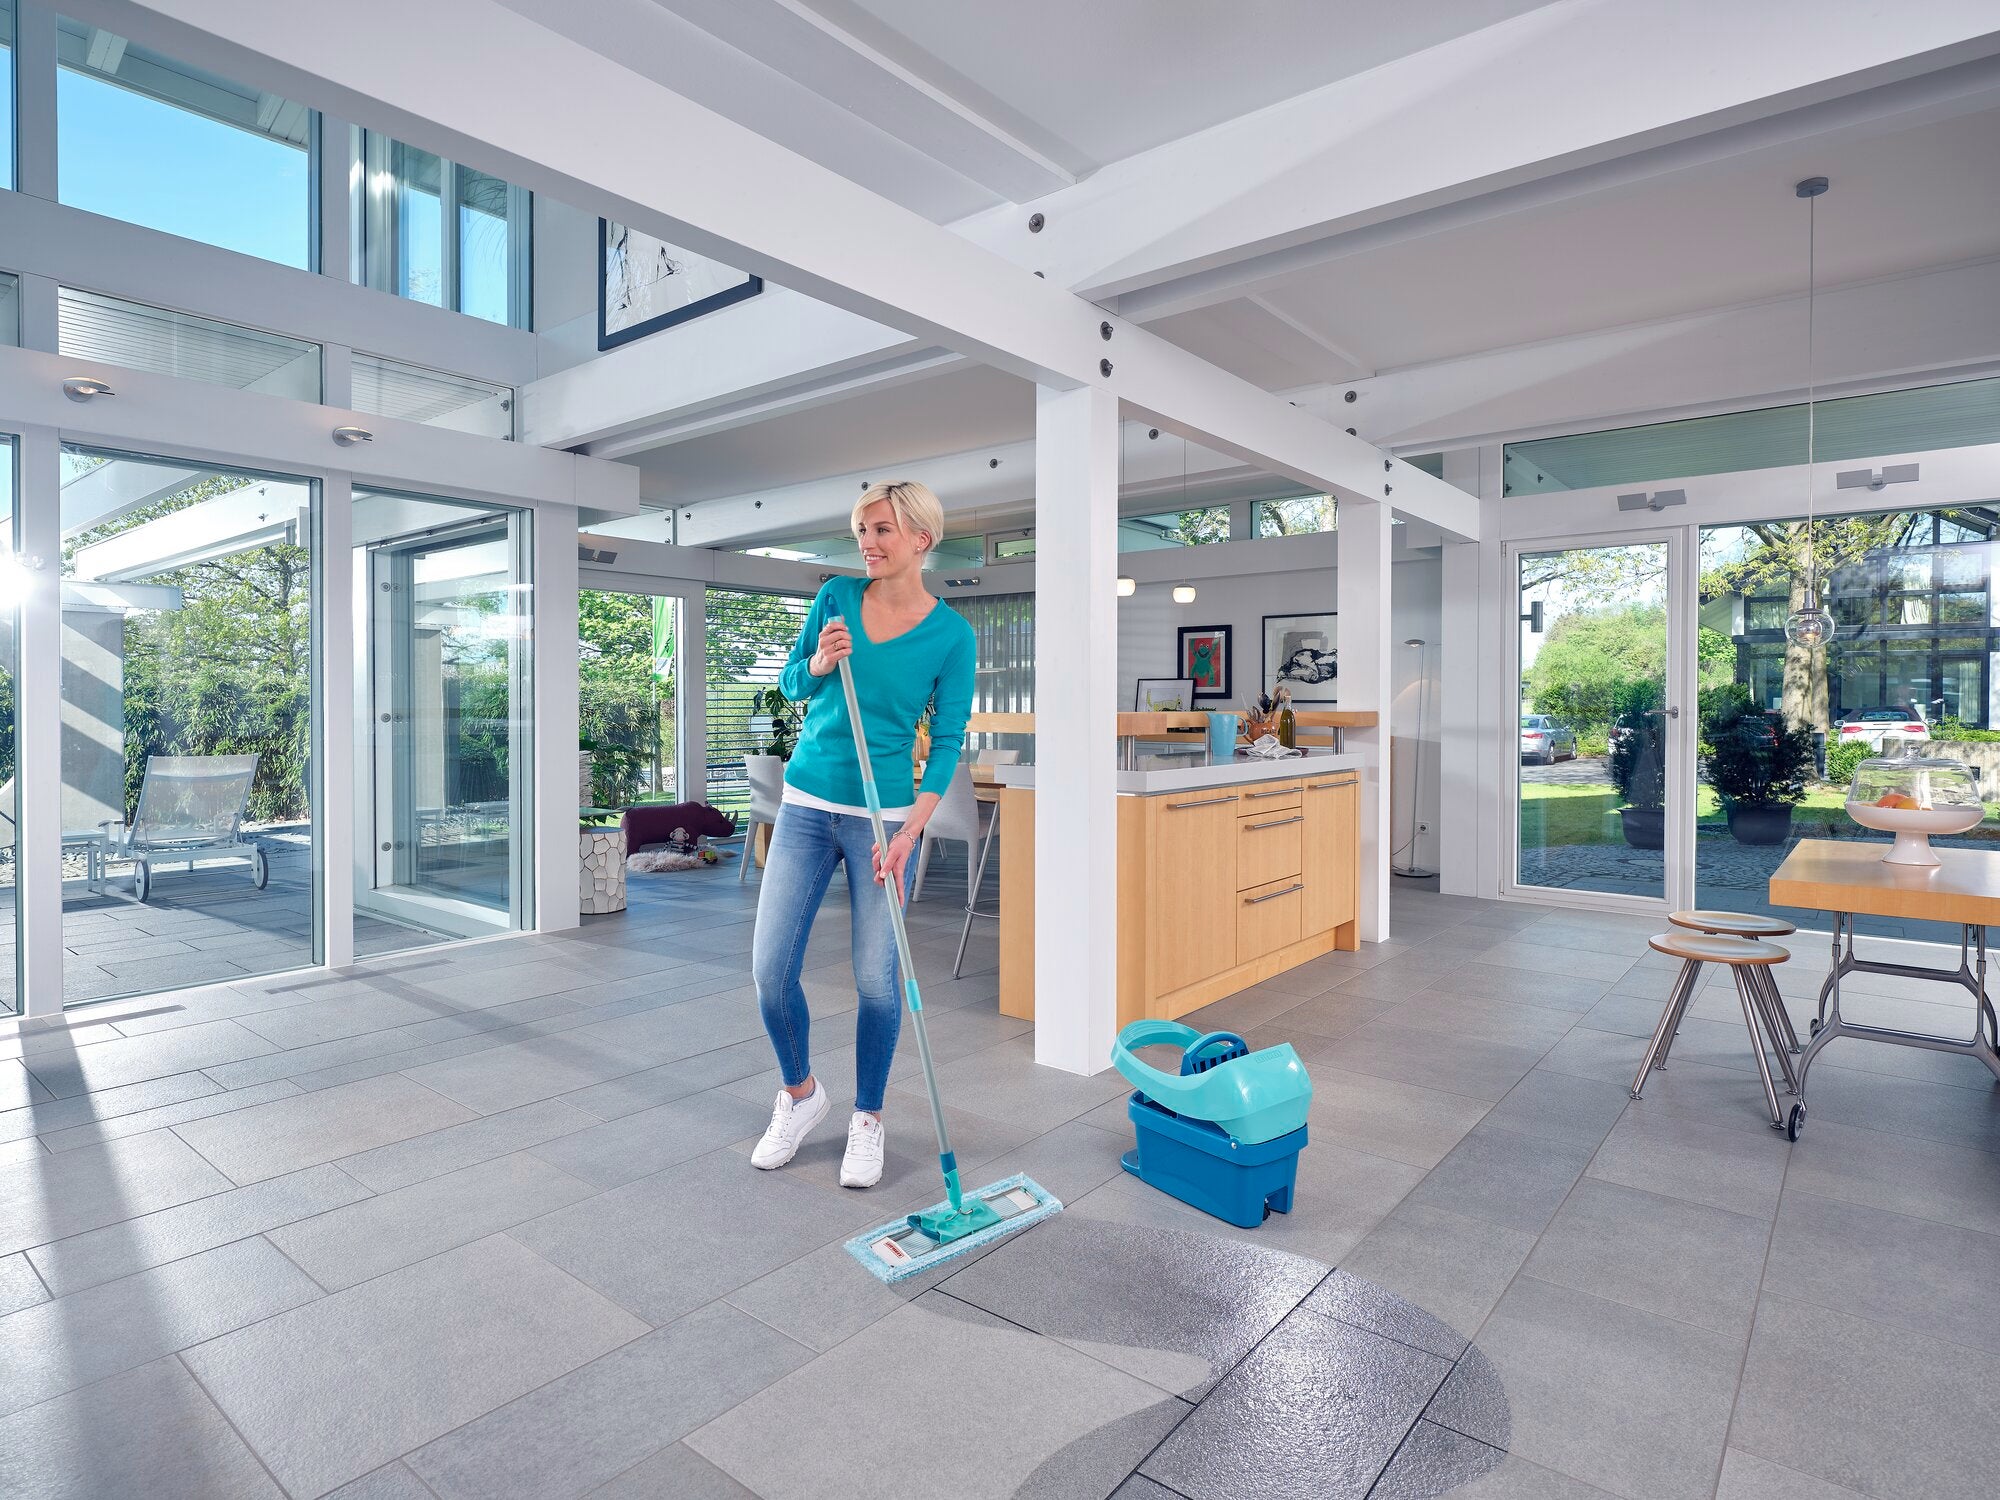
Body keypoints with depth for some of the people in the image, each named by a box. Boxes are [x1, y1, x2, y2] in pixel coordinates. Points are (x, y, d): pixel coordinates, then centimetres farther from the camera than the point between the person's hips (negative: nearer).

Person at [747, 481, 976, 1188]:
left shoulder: (952, 634, -6)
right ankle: (800, 1094, 28)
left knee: (877, 979, 1)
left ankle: (867, 1119, 25)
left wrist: (909, 832, -17)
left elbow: (947, 742, -7)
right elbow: (790, 685, 9)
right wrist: (819, 662, -14)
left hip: (883, 815, -2)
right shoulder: (837, 596, 1)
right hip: (807, 805, 3)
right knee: (771, 969, 1)